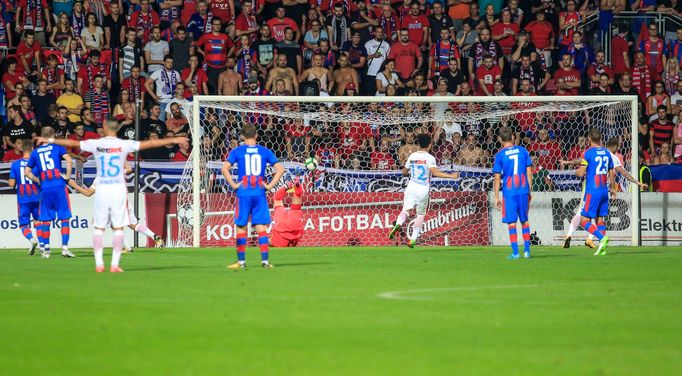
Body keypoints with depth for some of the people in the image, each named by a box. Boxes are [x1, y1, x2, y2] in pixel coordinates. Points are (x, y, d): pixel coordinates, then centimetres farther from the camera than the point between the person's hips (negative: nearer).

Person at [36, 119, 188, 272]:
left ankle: (99, 264, 1)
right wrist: (173, 141, -1)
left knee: (99, 228, 7)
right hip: (119, 189, -1)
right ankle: (114, 264, -2)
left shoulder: (96, 144, -1)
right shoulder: (124, 145, -5)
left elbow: (72, 143, 7)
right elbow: (149, 144, -6)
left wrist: (50, 140, 19)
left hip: (102, 189, 1)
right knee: (118, 228, 3)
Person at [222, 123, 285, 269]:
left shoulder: (237, 151, 0)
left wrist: (233, 185, -6)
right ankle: (265, 260, -3)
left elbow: (225, 168, -12)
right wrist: (270, 185, 1)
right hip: (260, 193, 1)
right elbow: (280, 169, 0)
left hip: (243, 193, -1)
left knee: (241, 227, 7)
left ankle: (241, 261, 8)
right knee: (261, 227, 3)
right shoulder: (265, 151, 5)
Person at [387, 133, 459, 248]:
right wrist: (451, 176, -18)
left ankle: (398, 224, -36)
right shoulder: (429, 158, -8)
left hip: (411, 188, 2)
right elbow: (435, 172, -22)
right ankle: (413, 239, 7)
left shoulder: (412, 156, 6)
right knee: (421, 215, 11)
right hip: (423, 190, -2)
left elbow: (404, 172, 16)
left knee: (406, 209, -3)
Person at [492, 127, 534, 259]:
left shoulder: (500, 155, -4)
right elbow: (529, 172, 7)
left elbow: (497, 178, -3)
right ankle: (527, 250, 15)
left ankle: (515, 252, 0)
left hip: (509, 192, -3)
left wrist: (496, 197, 2)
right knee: (524, 221, 14)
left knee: (512, 222, 2)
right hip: (523, 190, 3)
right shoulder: (523, 151, 4)